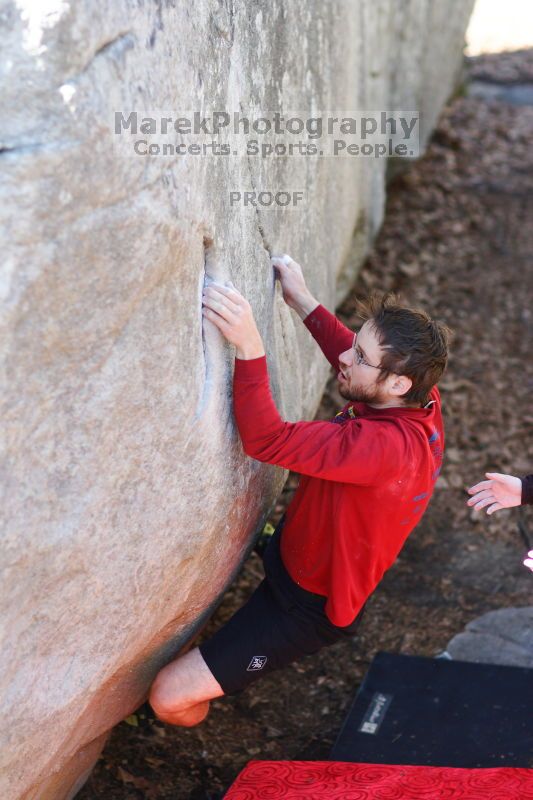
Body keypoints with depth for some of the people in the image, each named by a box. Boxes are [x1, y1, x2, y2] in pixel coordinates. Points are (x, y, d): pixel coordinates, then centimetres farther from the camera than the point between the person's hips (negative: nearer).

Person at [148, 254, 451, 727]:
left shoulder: (387, 446, -41)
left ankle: (195, 723, 24)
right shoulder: (421, 401, -14)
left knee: (170, 697, -9)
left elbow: (266, 440, -45)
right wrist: (303, 302, 5)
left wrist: (249, 346, -52)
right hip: (299, 553, 9)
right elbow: (354, 373, 8)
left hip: (308, 606, -9)